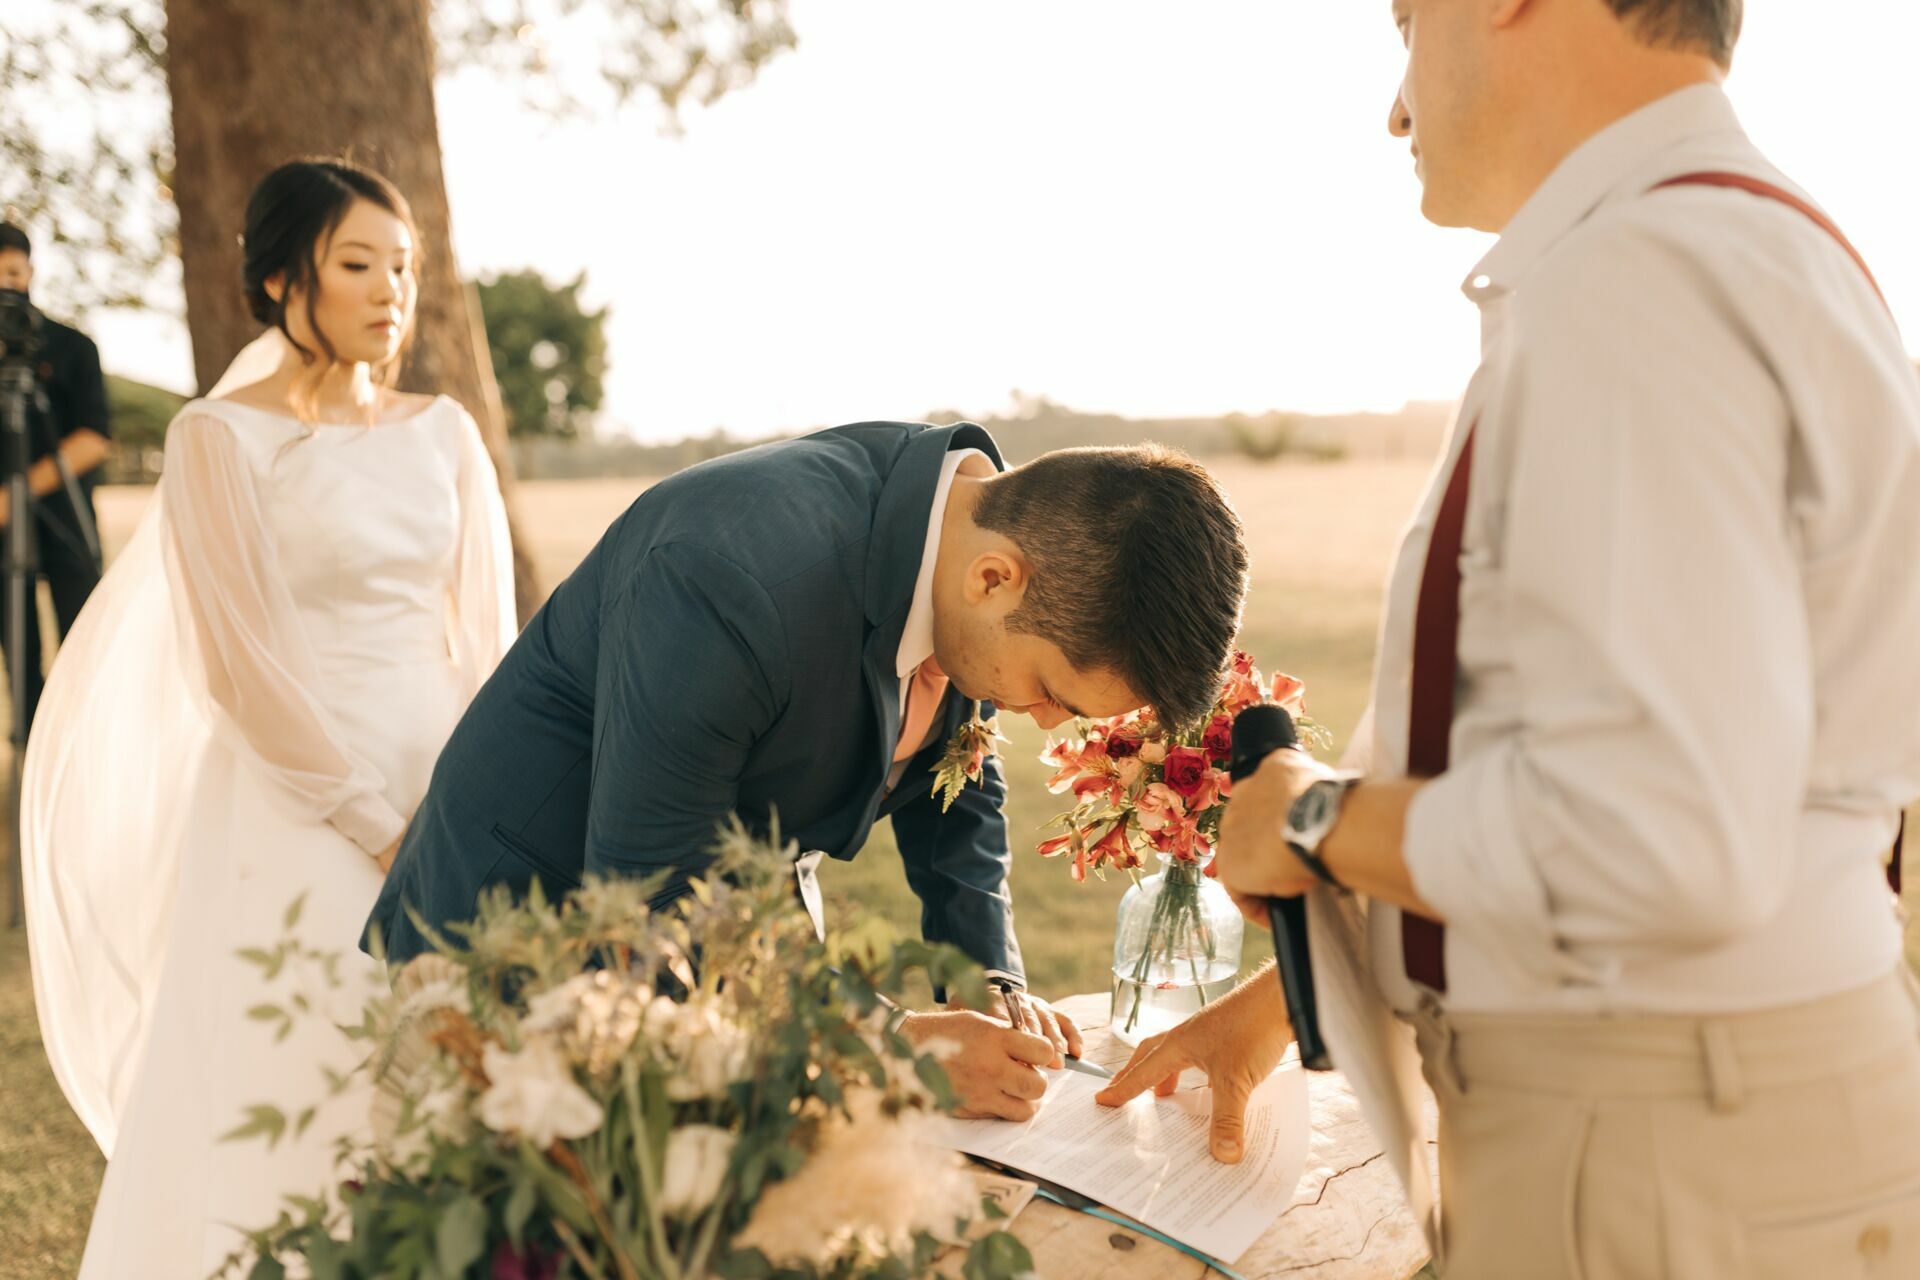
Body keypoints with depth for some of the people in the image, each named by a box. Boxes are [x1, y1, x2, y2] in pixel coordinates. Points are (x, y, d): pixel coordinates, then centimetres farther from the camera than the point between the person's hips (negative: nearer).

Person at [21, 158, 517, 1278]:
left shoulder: (443, 431, 8)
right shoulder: (221, 436, -5)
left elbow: (488, 632, 8)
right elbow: (251, 658, -9)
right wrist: (380, 829, -10)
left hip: (444, 782, 4)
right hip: (296, 799, -4)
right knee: (282, 1094, 1)